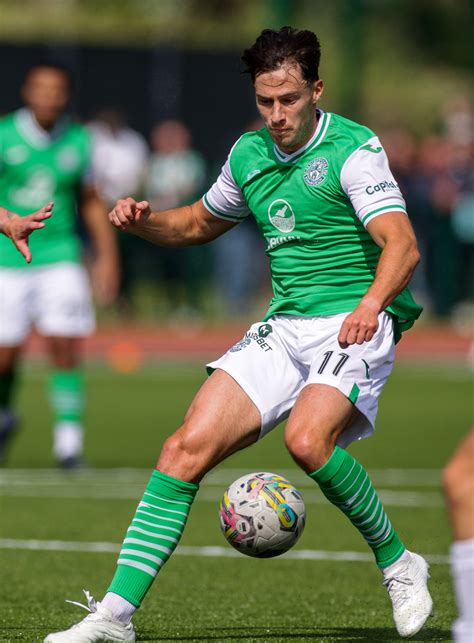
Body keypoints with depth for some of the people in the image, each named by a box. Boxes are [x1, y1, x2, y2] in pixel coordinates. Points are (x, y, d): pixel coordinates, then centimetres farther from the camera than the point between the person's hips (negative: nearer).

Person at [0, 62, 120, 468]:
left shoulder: (78, 141, 4)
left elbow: (92, 200, 15)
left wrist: (107, 255, 13)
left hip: (60, 256, 1)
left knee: (65, 347, -12)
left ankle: (69, 434, -2)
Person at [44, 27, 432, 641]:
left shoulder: (353, 149, -10)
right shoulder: (249, 154, 11)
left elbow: (402, 245, -22)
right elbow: (199, 223, 29)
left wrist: (372, 302, -42)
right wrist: (142, 220, 8)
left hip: (354, 325, -6)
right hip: (282, 329, 6)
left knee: (307, 439, -33)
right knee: (188, 447, -10)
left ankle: (397, 563, -9)